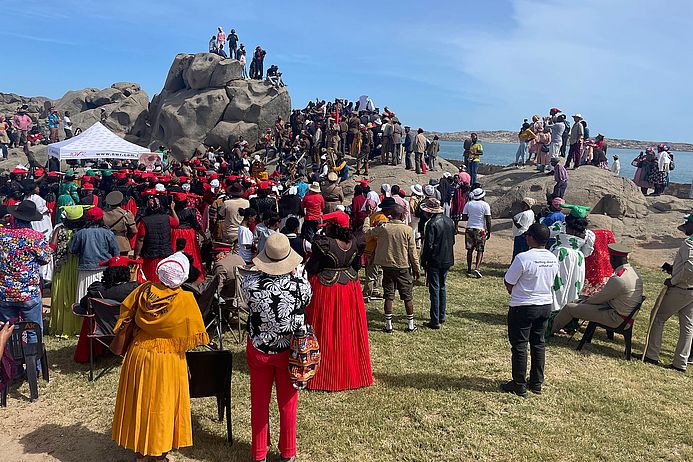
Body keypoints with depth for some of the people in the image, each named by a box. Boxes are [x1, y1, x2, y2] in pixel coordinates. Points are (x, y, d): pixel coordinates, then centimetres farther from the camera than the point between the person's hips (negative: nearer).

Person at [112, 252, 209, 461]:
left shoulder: (144, 290, -9)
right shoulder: (185, 299, -18)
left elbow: (126, 312, 5)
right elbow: (194, 334, -9)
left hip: (139, 353, 3)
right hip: (168, 359, -3)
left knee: (140, 401, 18)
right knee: (163, 405, 12)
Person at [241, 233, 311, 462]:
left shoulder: (250, 283, -22)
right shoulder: (301, 286, -22)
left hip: (258, 350, 0)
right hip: (289, 351, 0)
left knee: (259, 403, 18)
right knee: (288, 403, 18)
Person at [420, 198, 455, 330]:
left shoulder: (432, 224, -19)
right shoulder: (450, 221, 5)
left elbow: (428, 245, -19)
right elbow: (452, 241, 12)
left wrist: (423, 261, -9)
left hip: (434, 261, -7)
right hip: (447, 260, 7)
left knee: (434, 289, -1)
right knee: (442, 287, 19)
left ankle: (435, 321, 2)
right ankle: (442, 316, 28)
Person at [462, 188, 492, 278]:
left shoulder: (468, 204, 2)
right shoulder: (485, 205, -6)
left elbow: (464, 218, 2)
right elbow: (488, 220, -7)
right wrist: (489, 232, 2)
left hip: (469, 229, 3)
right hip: (480, 230, -3)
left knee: (470, 250, 11)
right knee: (480, 250, 3)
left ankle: (469, 270, 15)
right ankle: (476, 268, -13)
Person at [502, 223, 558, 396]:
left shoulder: (523, 258, -22)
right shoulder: (553, 259, 0)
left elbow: (508, 283, -14)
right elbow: (551, 282, 11)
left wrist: (515, 294, 6)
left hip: (523, 307, -7)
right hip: (545, 305, 7)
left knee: (519, 345, 5)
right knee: (538, 344, 17)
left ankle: (519, 386, 14)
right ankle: (536, 383, 27)